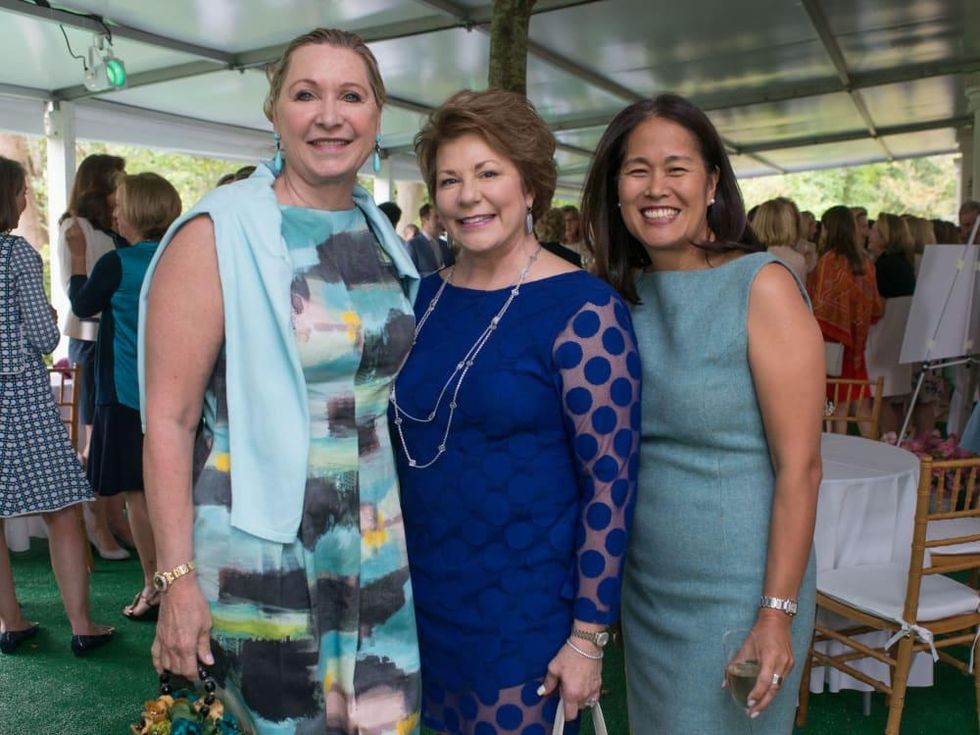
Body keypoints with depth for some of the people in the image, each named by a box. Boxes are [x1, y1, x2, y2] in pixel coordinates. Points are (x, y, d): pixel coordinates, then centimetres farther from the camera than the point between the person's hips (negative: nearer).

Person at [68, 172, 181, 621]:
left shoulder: (117, 263, -13)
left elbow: (83, 306, 2)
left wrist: (77, 258, 16)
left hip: (127, 393, -6)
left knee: (136, 492, 3)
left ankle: (154, 587, 9)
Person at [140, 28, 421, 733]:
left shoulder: (381, 233, 7)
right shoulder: (218, 235, -11)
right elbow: (169, 419, -13)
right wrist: (177, 578, -14)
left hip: (377, 543, 6)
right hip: (261, 547, -5)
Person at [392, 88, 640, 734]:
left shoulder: (584, 310, -15)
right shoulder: (424, 297, 3)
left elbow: (611, 481, -15)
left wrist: (588, 638, -14)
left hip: (525, 614, -5)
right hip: (421, 596, 6)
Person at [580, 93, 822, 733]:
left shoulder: (761, 285, -15)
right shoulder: (624, 292, 2)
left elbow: (800, 467, -16)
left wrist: (778, 613, -16)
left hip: (737, 593, -5)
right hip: (645, 583, 5)